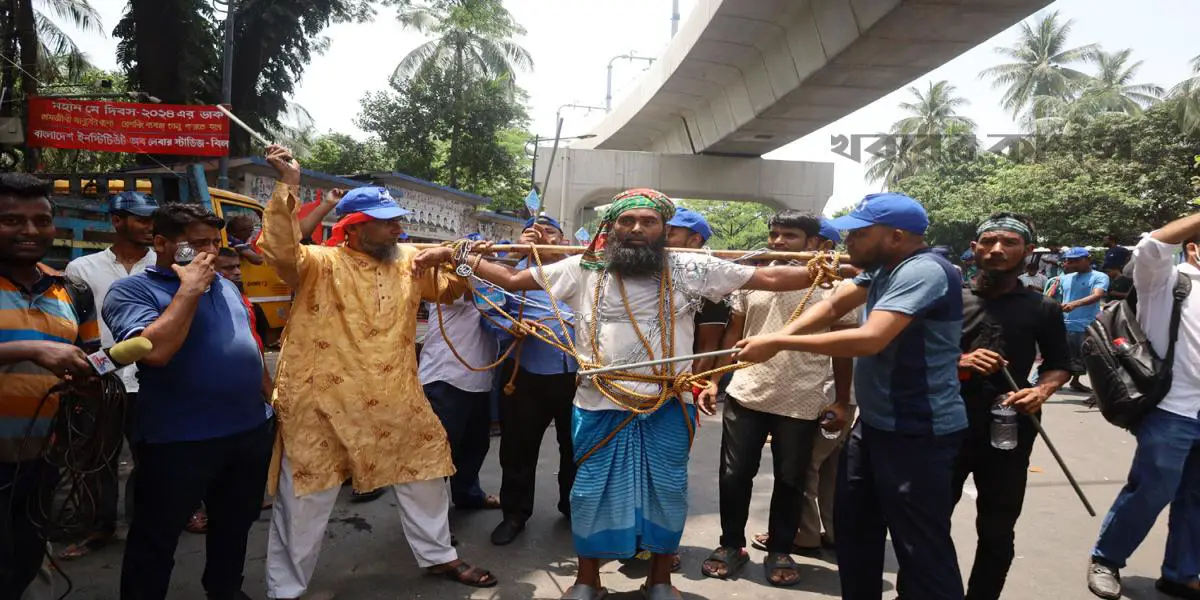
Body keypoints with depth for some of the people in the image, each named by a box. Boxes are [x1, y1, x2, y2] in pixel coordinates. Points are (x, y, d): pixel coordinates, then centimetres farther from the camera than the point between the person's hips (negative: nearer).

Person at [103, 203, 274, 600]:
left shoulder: (226, 287, 10)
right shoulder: (131, 291, -11)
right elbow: (155, 351, -29)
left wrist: (272, 398, 18)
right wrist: (189, 289, -22)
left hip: (251, 429, 7)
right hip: (179, 440, -6)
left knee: (236, 524, 23)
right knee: (156, 541, 9)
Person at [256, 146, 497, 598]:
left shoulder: (409, 261, 7)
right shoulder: (321, 265, -9)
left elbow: (450, 289, 20)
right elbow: (279, 251, -28)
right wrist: (287, 186, -31)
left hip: (394, 399, 5)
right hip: (323, 401, -5)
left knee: (425, 468, 16)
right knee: (306, 498, 6)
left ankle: (438, 556, 37)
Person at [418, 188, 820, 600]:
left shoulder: (689, 269, -4)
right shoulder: (584, 268, 0)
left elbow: (768, 278, -6)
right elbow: (513, 279, 4)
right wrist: (458, 257, -3)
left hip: (667, 407, 0)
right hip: (601, 407, 1)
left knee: (667, 491, 12)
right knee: (592, 491, 11)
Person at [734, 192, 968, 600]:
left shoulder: (923, 272, -23)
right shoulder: (882, 268, 9)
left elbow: (870, 339, -32)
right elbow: (833, 306, 3)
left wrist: (779, 342, -28)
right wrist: (779, 337, -15)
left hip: (918, 433, -10)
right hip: (874, 423, 10)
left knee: (923, 548, 0)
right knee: (854, 526, 21)